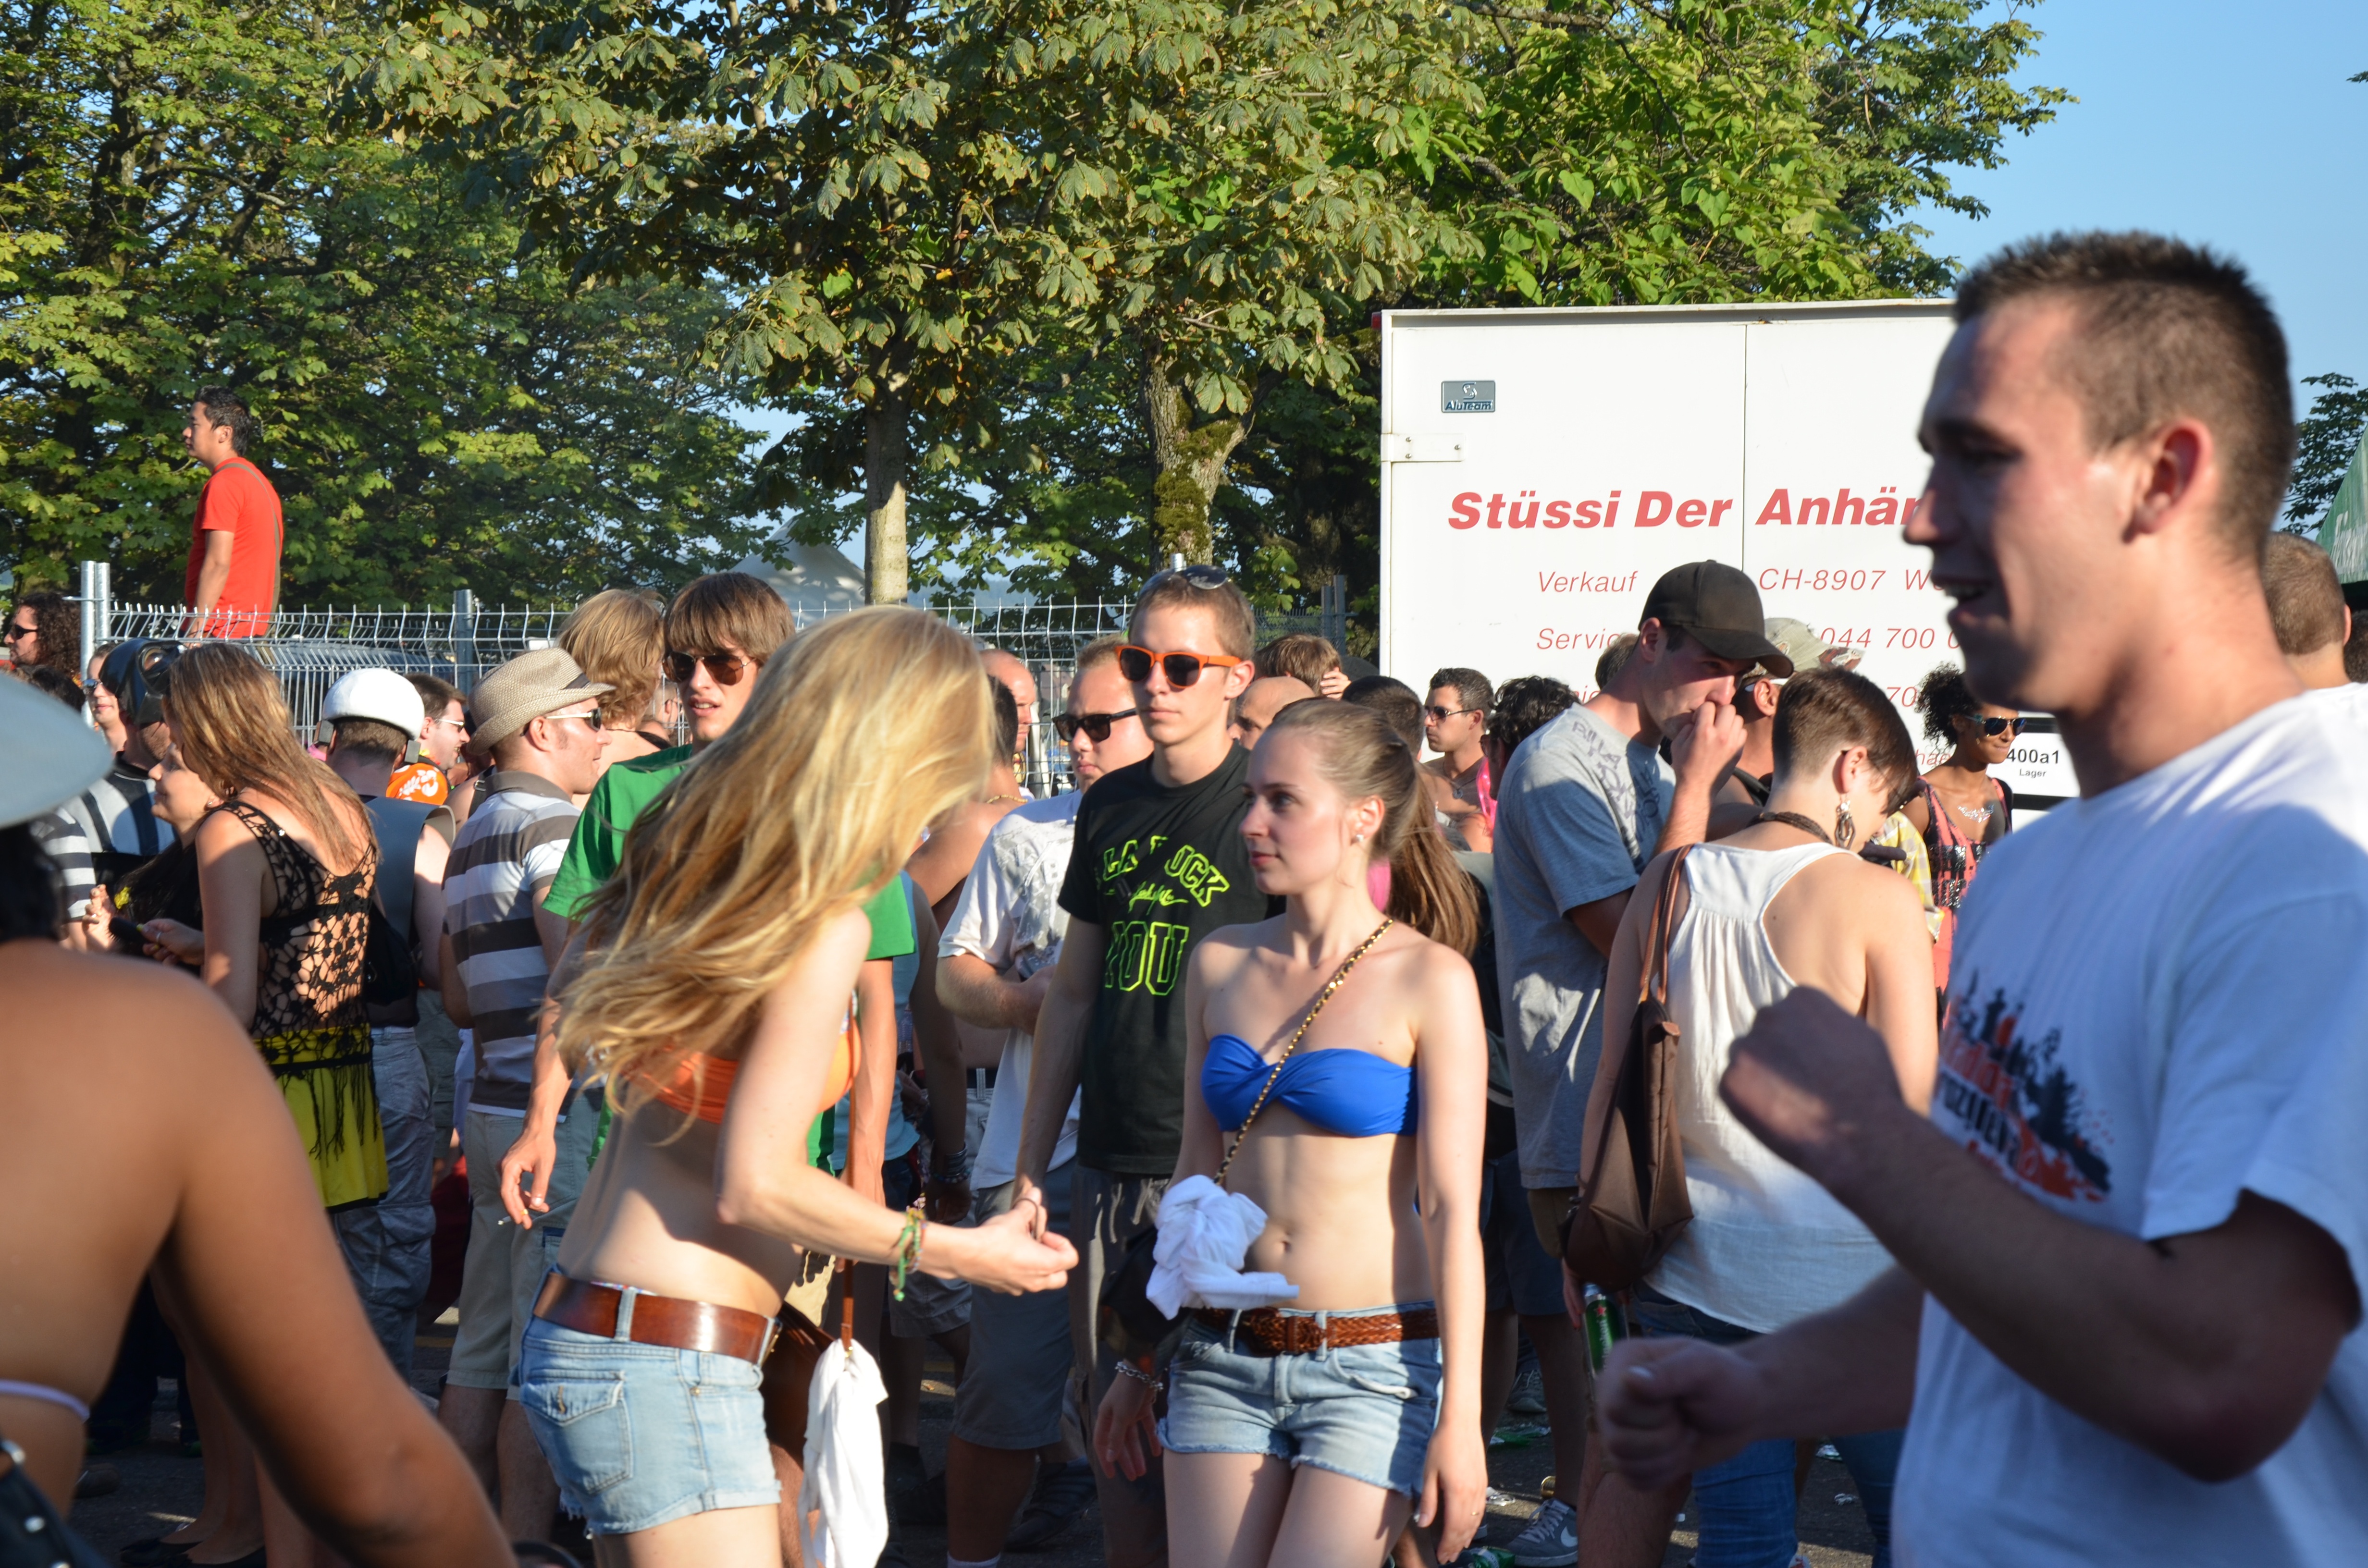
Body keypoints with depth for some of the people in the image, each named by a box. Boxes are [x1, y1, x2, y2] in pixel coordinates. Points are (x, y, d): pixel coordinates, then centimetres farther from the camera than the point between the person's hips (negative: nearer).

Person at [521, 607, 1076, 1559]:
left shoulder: (690, 865, 10)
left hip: (575, 1333, 9)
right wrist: (952, 1253, -7)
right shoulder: (827, 925, -15)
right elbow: (755, 1184, -18)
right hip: (668, 1363, -9)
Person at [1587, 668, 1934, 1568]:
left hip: (1696, 1276, 4)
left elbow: (1613, 1082, 8)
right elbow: (1913, 1113, -11)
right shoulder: (1876, 899, -10)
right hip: (1842, 1276, -4)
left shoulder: (1670, 883, 3)